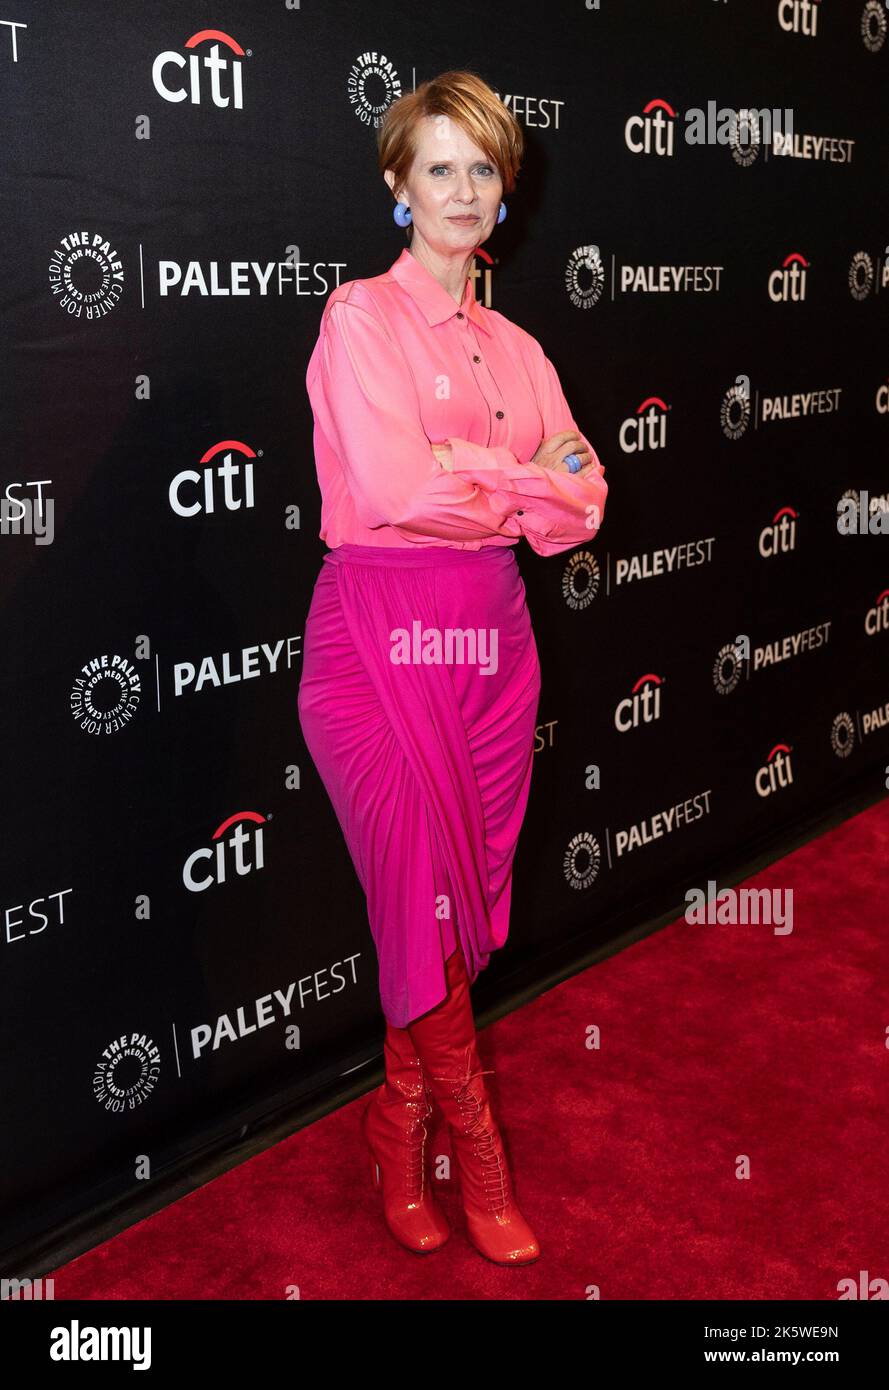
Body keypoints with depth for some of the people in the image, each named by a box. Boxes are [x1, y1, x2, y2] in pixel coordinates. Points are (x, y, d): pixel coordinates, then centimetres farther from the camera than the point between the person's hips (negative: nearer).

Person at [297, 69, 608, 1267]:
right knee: (425, 897, -2)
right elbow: (391, 485, -17)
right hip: (381, 633, -5)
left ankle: (401, 1122, 29)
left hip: (491, 636, 6)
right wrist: (525, 478, -4)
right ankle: (476, 1149, 18)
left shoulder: (516, 348, 15)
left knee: (470, 896, 9)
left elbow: (578, 512, 5)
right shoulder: (361, 316, -1)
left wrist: (458, 479, -9)